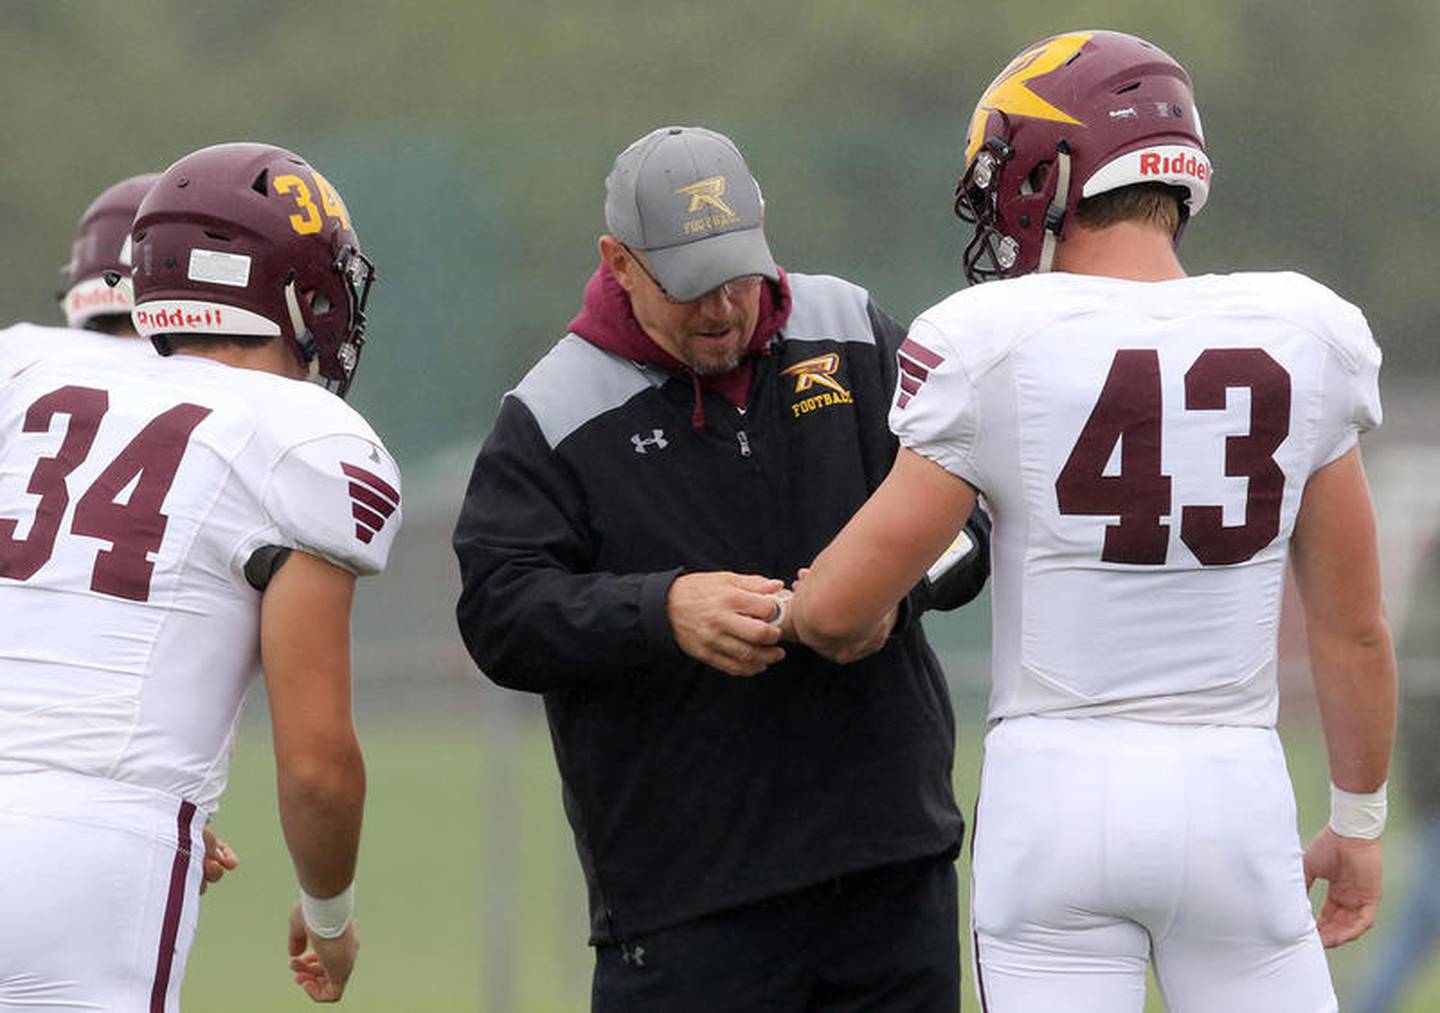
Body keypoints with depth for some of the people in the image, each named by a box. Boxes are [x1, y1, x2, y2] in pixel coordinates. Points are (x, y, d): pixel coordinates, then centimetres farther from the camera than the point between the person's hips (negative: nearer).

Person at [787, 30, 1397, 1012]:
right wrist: (1360, 823, 19)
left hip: (1059, 804, -2)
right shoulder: (1299, 345, 0)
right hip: (1232, 802, 2)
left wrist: (800, 615, 19)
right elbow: (1355, 624, 6)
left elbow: (841, 607, -5)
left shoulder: (1001, 354, -9)